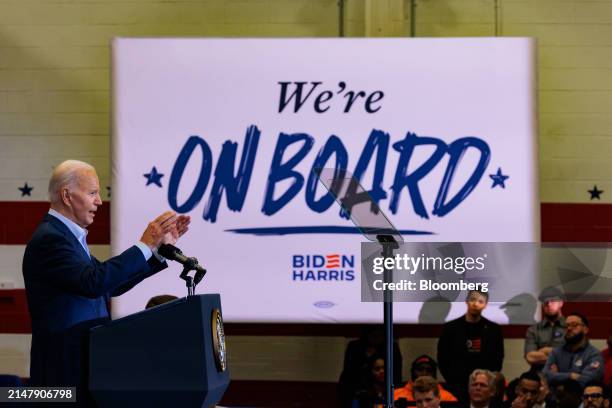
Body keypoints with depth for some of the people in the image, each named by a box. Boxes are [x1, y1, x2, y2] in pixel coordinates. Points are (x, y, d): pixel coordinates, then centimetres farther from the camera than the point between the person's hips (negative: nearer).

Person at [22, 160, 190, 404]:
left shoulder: (65, 235, 16)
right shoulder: (50, 238, -15)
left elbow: (112, 284, 16)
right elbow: (93, 282, -28)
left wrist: (160, 246, 11)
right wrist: (145, 244, -23)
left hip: (82, 364, 10)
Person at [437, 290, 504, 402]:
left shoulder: (494, 329, 7)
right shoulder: (450, 328, 4)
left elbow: (498, 359, 10)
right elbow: (442, 359, 6)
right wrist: (452, 380, -2)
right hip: (456, 387, 0)